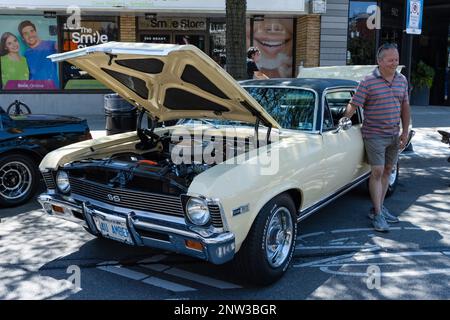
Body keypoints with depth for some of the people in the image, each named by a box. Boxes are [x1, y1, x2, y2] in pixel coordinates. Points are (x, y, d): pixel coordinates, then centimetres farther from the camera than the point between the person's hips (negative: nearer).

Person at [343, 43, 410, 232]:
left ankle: (379, 207, 25)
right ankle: (378, 215, 0)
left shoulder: (402, 80, 7)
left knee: (387, 171, 12)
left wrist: (405, 132, 10)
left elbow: (405, 107, 14)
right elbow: (353, 106, -12)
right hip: (374, 135, -6)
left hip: (394, 135, 6)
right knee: (377, 172, -6)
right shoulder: (368, 82, -11)